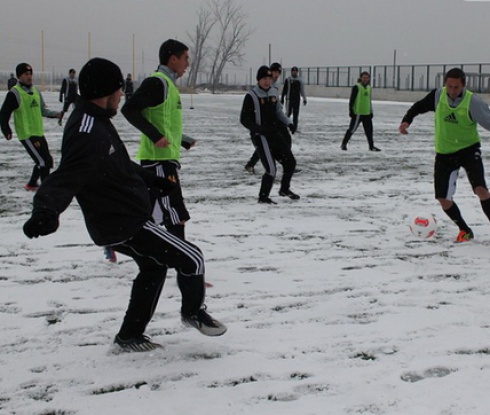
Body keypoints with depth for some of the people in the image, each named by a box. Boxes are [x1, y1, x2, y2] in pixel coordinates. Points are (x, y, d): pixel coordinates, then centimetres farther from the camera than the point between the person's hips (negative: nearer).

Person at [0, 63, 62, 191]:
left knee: (44, 161, 16)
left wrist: (55, 114, 1)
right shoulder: (14, 93, -11)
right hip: (27, 135, -8)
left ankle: (31, 184, 34)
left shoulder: (35, 90, 11)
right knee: (44, 162, -12)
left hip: (39, 133, 8)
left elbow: (42, 110, 17)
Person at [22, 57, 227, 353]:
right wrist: (46, 211, -57)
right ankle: (193, 311, 27)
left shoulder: (95, 122, 8)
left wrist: (154, 181, 33)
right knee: (192, 259, 0)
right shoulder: (87, 134, -27)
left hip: (122, 220, 11)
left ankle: (130, 337, 34)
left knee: (153, 267, 28)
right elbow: (66, 178, -38)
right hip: (126, 225, -11)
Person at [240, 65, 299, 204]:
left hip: (275, 134, 7)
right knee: (271, 169, -13)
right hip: (261, 137, -7)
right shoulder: (251, 96, -12)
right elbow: (244, 119, -12)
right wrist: (259, 129, -22)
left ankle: (284, 189, 34)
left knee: (290, 162, 11)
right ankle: (263, 197, 7)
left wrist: (288, 123, 6)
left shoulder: (273, 92, 8)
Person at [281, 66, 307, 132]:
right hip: (289, 99, -3)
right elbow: (284, 90, 1)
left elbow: (302, 90, 12)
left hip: (297, 99, 3)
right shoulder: (288, 80, -1)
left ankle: (295, 127, 10)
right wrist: (282, 98, 0)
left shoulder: (300, 80, 7)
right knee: (288, 112, -8)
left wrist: (304, 99, 10)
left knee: (296, 114, 4)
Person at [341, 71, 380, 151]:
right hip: (358, 113, -6)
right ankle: (344, 144, 9)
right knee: (352, 129, -2)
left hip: (367, 113, 6)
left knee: (369, 130, 5)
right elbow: (351, 100, -8)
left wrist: (371, 111, 22)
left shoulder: (368, 88, 15)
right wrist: (351, 111, -13)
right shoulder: (356, 87, -7)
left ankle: (371, 146, 13)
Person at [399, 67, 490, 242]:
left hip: (469, 150, -3)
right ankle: (465, 231, 25)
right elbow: (419, 106, 5)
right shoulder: (438, 95, -10)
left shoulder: (473, 101, -20)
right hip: (444, 154, 3)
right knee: (443, 199, 2)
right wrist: (407, 120, -10)